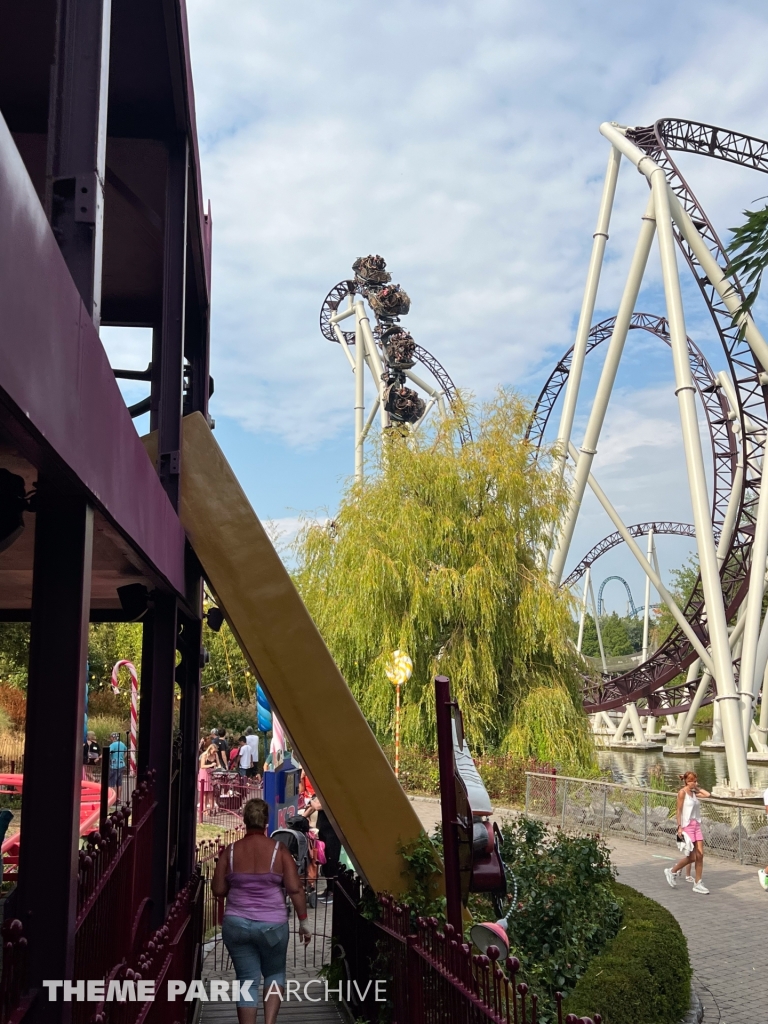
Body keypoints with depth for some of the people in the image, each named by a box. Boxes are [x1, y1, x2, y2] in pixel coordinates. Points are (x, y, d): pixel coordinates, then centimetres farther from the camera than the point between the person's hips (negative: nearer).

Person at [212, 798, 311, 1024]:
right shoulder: (279, 850, -8)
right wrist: (304, 922, -1)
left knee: (247, 980, 10)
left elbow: (218, 890, 0)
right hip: (272, 925, -1)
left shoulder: (230, 852, -4)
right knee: (275, 973, 20)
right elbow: (295, 889, -10)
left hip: (236, 924, 1)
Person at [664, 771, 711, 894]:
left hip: (696, 825, 7)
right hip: (687, 826, -7)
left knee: (700, 855, 1)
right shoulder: (682, 792, -7)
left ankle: (698, 883, 9)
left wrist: (697, 788, 11)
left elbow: (707, 794, 9)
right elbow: (679, 811, -10)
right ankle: (672, 871, 14)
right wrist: (679, 827, -16)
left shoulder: (693, 793, 13)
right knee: (692, 857, -7)